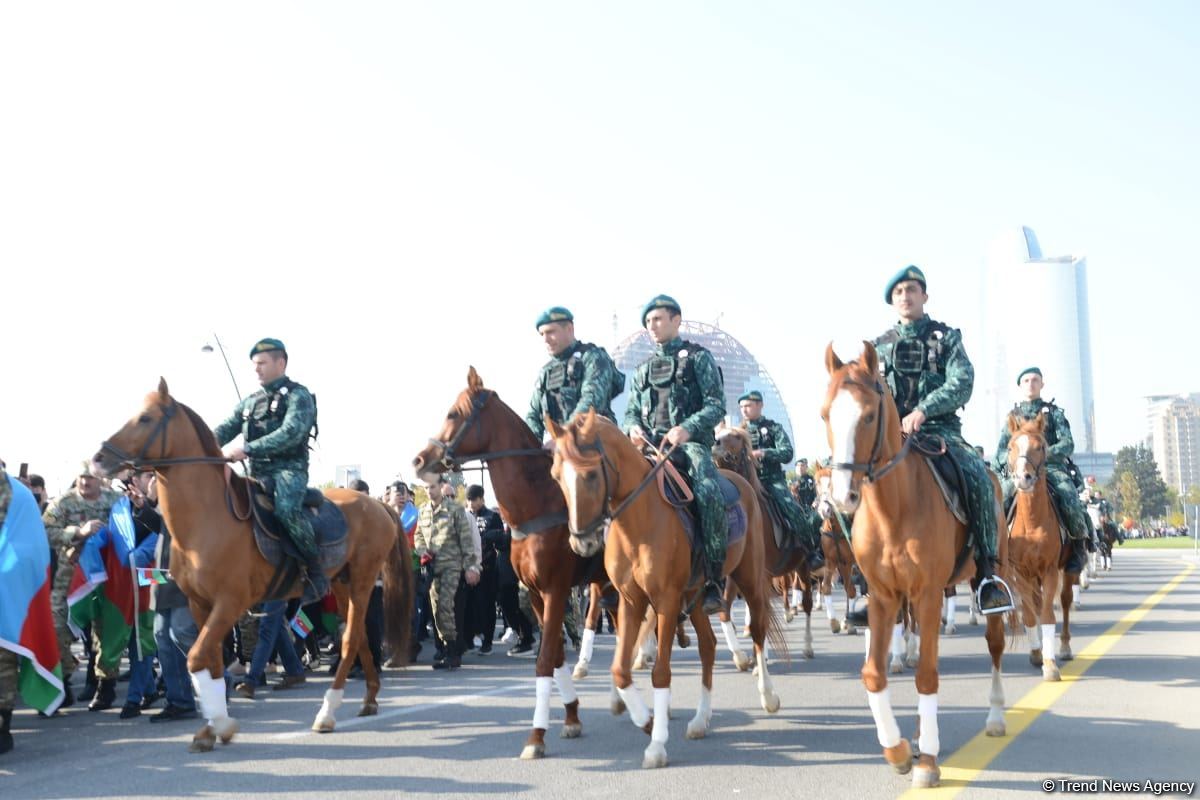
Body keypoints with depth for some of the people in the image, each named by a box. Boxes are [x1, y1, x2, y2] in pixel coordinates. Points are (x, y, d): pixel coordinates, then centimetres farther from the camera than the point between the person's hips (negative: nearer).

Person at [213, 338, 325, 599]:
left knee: (287, 509, -33)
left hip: (289, 468, -7)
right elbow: (224, 431, 11)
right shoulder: (250, 402, 19)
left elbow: (290, 434, -19)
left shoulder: (298, 396, -3)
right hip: (259, 473, 7)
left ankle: (315, 570, -20)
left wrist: (248, 449, -27)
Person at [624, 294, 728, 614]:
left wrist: (686, 428, -19)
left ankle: (715, 580, -27)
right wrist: (633, 428, -3)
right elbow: (631, 412, 22)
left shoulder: (698, 357, 6)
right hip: (651, 446, 6)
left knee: (707, 492, -33)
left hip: (692, 443, -5)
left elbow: (716, 405, -3)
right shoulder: (644, 369, 22)